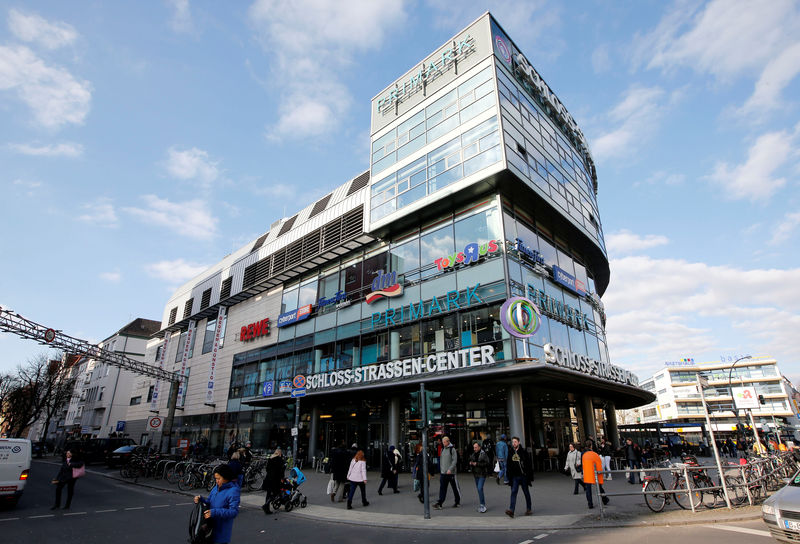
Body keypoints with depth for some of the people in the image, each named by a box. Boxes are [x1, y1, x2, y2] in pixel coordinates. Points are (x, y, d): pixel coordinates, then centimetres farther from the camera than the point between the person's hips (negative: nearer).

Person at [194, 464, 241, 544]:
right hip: (211, 527, 7)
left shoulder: (233, 491, -19)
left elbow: (234, 511, -25)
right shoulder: (216, 488, 6)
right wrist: (201, 500, -7)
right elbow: (209, 503, 13)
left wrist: (214, 512, -31)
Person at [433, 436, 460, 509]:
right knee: (442, 488, 0)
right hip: (443, 473, 5)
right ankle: (439, 504, -1)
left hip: (451, 473, -5)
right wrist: (440, 470, 16)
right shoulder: (442, 449, 11)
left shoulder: (452, 449, -9)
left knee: (455, 488, 8)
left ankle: (458, 502, 24)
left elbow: (455, 460, -14)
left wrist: (450, 469, -22)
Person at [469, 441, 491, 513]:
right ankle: (483, 505, 25)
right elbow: (470, 461, 20)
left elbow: (487, 463, -20)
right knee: (478, 489, 13)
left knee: (480, 488, -15)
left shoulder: (483, 454, -12)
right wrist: (470, 463, -4)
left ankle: (482, 505, -8)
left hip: (482, 474, -7)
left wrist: (477, 464, -23)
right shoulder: (473, 454, 9)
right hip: (476, 474, 7)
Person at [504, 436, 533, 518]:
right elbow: (508, 465, 12)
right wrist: (508, 475, 8)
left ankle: (529, 509, 27)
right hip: (514, 476, 3)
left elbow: (529, 464, -6)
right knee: (513, 492, -7)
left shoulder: (523, 452, -6)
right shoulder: (510, 452, 5)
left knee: (526, 492, 11)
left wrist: (529, 476, -10)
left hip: (523, 476, -3)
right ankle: (511, 510, -12)